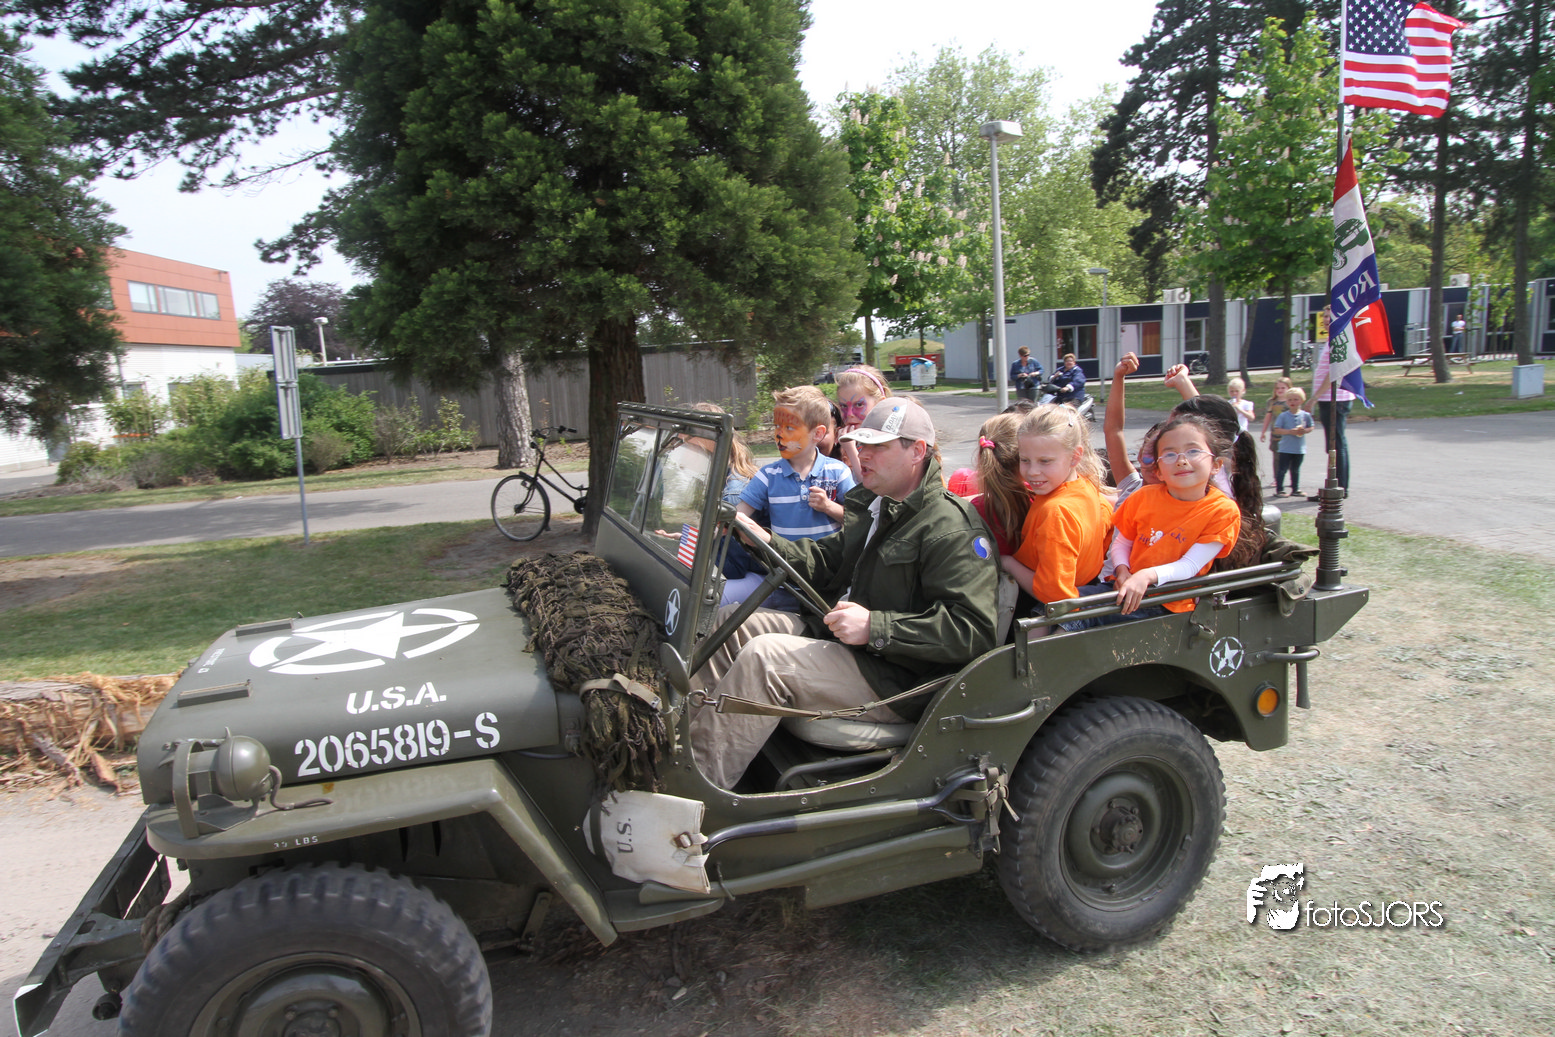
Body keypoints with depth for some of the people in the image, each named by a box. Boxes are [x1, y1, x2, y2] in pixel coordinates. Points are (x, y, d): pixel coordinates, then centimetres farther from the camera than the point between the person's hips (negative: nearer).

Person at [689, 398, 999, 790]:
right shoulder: (873, 503, 13)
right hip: (836, 634, 10)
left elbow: (973, 629, -25)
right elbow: (827, 562, 18)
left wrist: (875, 627, -28)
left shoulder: (953, 529, -18)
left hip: (895, 682, -10)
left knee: (764, 655, -26)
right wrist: (768, 543, 0)